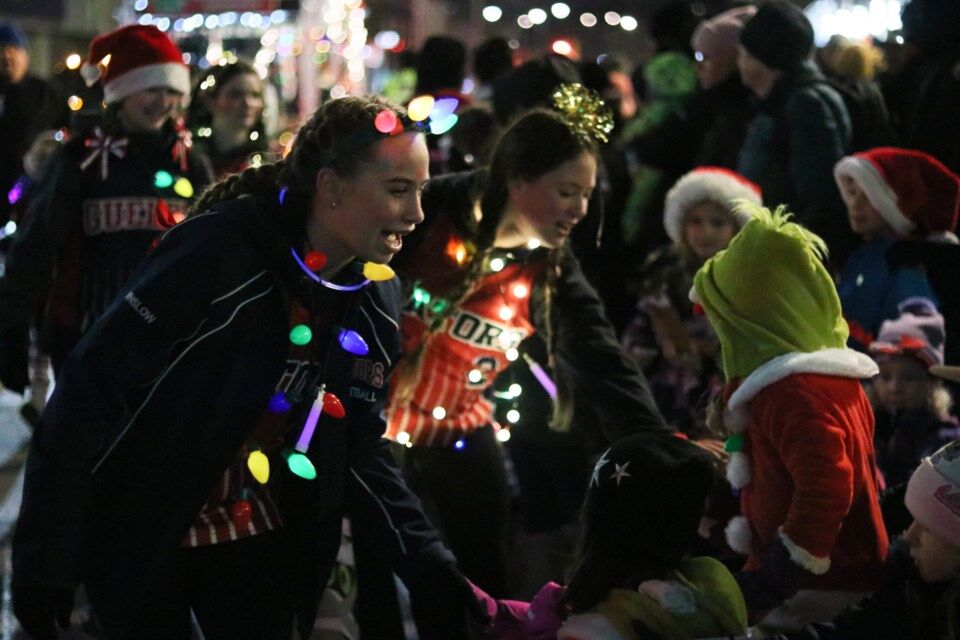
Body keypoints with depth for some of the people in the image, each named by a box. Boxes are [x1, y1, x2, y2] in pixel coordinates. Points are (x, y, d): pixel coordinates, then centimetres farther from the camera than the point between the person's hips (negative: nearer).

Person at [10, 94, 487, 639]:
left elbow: (361, 452, 6)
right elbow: (91, 389, -23)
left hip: (261, 537, 6)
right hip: (137, 543, -5)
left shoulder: (377, 299, -3)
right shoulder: (220, 252, -24)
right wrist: (45, 561, -22)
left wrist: (431, 565, -4)